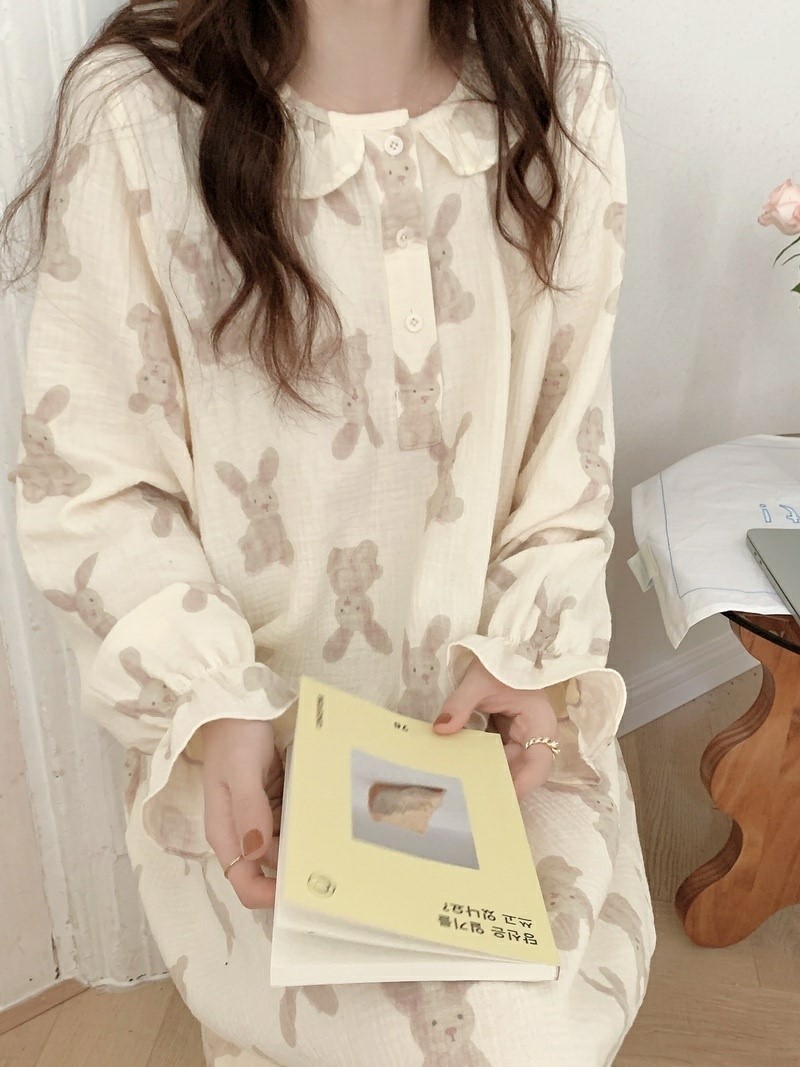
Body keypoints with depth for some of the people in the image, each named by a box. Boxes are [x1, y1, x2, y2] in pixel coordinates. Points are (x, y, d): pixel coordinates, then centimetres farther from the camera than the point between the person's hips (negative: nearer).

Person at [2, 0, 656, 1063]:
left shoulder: (566, 90, -3)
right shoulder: (136, 111, -14)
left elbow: (571, 437, 2)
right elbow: (88, 485, -9)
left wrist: (532, 652, -7)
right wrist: (213, 706, -19)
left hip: (492, 696, 4)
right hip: (250, 724, -3)